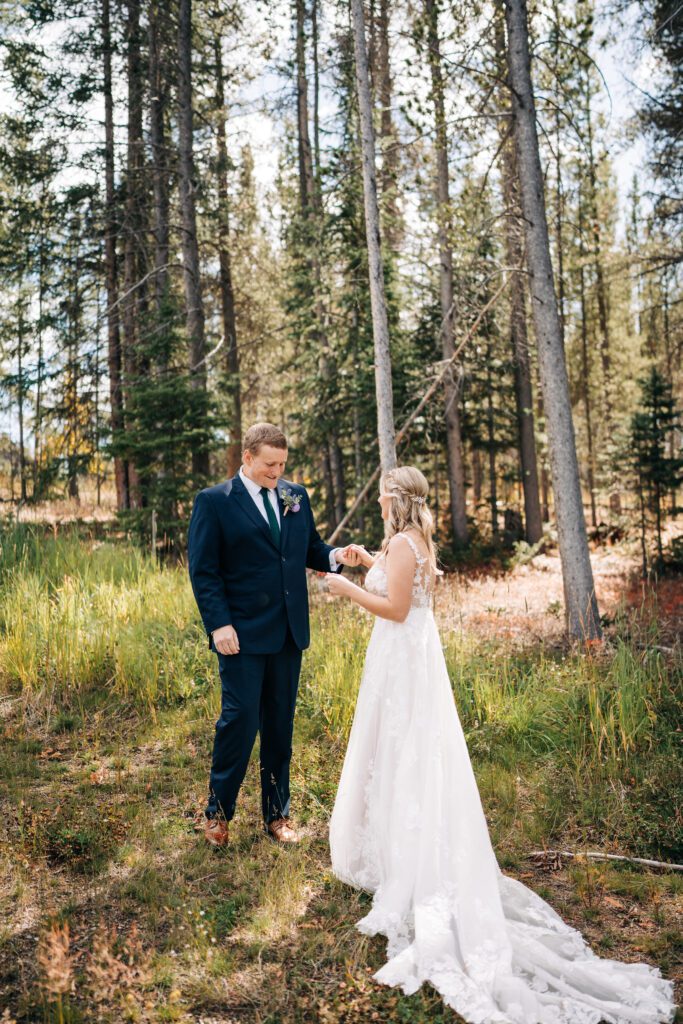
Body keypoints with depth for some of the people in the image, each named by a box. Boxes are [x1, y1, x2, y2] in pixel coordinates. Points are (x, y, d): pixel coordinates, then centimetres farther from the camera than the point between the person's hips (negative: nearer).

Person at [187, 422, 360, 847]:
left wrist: (336, 556, -8)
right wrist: (218, 625, -16)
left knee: (280, 723, 13)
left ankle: (277, 813, 29)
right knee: (240, 718, -1)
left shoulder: (296, 496, 8)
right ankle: (217, 812, 21)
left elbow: (311, 549, 14)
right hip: (242, 633, -5)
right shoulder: (214, 501, -6)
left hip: (289, 632, 5)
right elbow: (203, 570, -8)